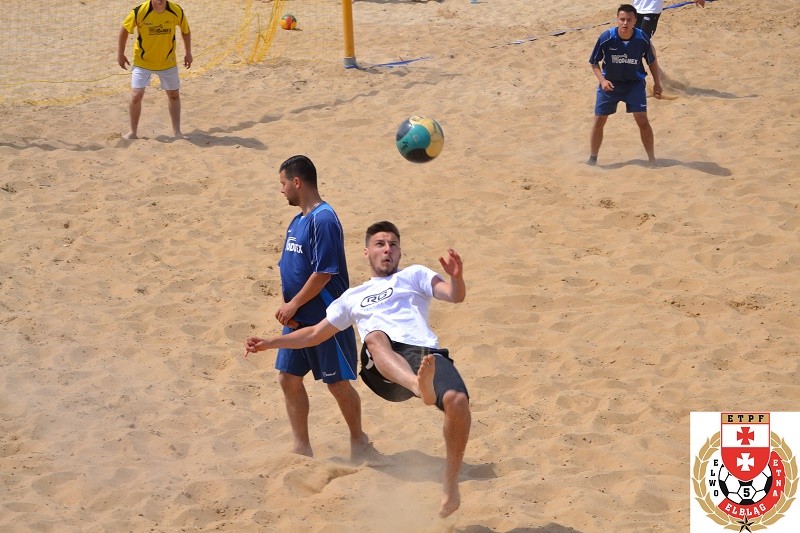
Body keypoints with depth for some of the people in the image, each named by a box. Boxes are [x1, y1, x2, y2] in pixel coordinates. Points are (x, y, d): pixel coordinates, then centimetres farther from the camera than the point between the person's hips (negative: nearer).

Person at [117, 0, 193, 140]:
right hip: (142, 61, -2)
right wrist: (120, 54, -3)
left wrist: (188, 53, 9)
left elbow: (185, 30, 4)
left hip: (168, 62, 2)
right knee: (136, 95, -9)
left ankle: (177, 131, 22)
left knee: (174, 95, 9)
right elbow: (124, 29, -8)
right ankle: (133, 132, 9)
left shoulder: (177, 11, -16)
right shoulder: (139, 12, -23)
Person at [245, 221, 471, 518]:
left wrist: (456, 277, -12)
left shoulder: (414, 276, 29)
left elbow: (455, 296, 12)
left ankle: (451, 488, -13)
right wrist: (269, 343, 40)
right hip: (382, 369, 1)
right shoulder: (353, 297, 38)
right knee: (375, 336, -37)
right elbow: (316, 333, 46)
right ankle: (420, 388, -68)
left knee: (457, 400, -33)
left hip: (425, 354, -1)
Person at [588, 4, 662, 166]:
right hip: (610, 83, 0)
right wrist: (602, 80, -19)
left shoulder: (642, 39, -17)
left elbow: (652, 61, 2)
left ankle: (652, 159, 4)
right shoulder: (606, 38, -20)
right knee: (599, 121, 3)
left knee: (643, 121, -10)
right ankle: (592, 159, 20)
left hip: (635, 83, 0)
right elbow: (594, 63, -6)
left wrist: (657, 83, 5)